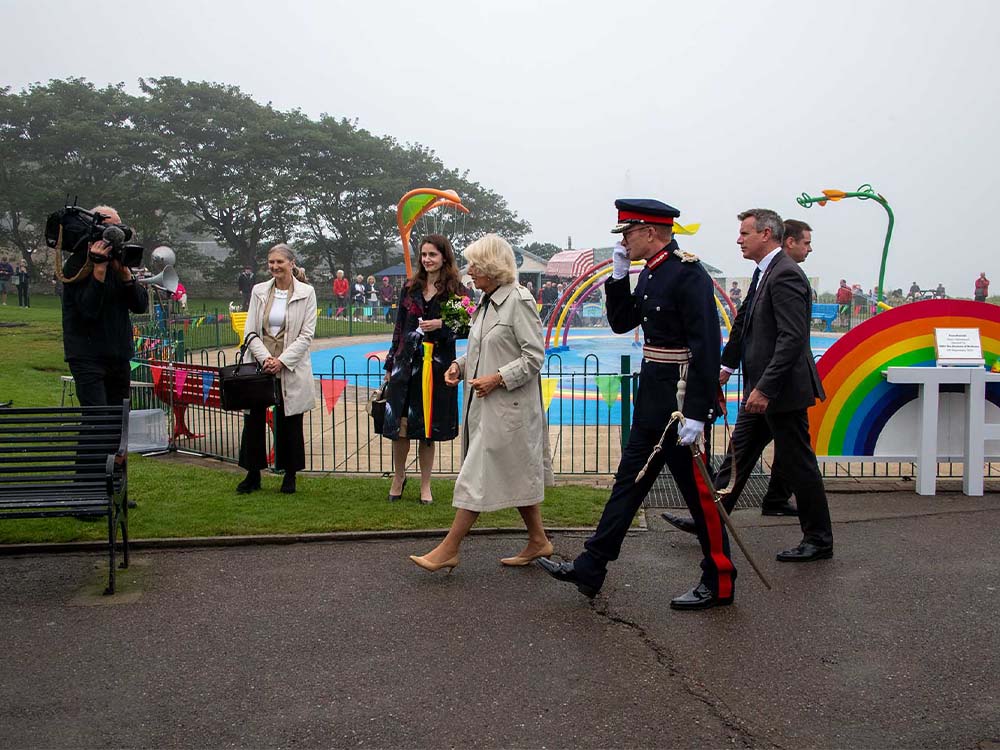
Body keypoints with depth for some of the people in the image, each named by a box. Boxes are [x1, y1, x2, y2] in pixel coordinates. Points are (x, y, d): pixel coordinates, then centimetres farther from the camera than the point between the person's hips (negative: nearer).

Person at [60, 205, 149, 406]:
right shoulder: (77, 265, -6)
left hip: (120, 357, 6)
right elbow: (89, 309, -19)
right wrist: (99, 268, -21)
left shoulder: (118, 262, 11)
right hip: (87, 357, -6)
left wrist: (124, 271, -10)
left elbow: (141, 306, 2)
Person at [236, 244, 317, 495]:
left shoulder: (306, 293, -2)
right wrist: (265, 358, -12)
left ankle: (290, 475, 19)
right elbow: (250, 331, 4)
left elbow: (306, 335, -5)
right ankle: (253, 474, 16)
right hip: (262, 365, 3)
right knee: (253, 418, 3)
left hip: (292, 368, -3)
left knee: (289, 422, 4)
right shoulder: (259, 291, 6)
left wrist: (282, 361, -13)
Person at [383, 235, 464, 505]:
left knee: (428, 428, 5)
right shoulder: (410, 287, 8)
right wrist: (390, 365, 11)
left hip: (437, 364, -2)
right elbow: (399, 328, 11)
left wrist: (442, 325, -18)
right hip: (406, 361, 2)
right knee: (399, 424, 1)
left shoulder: (455, 290, -1)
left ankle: (425, 485, 19)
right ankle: (398, 476, 24)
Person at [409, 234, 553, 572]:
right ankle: (538, 541, 26)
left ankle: (448, 549, 2)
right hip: (484, 404, 9)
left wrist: (499, 378, -20)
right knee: (516, 476, 15)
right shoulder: (486, 303, 13)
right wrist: (459, 365, 4)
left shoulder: (519, 301, -14)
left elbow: (535, 356, -15)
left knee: (479, 475, -4)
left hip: (507, 405, -9)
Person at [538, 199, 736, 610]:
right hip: (652, 400, 10)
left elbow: (706, 347, -22)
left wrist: (695, 414, -24)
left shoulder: (689, 274, -17)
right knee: (629, 480, 13)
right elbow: (621, 323, 17)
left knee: (697, 490, 2)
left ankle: (719, 582, 18)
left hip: (681, 401, -9)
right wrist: (618, 276, 4)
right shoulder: (649, 274, 11)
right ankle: (590, 569, 21)